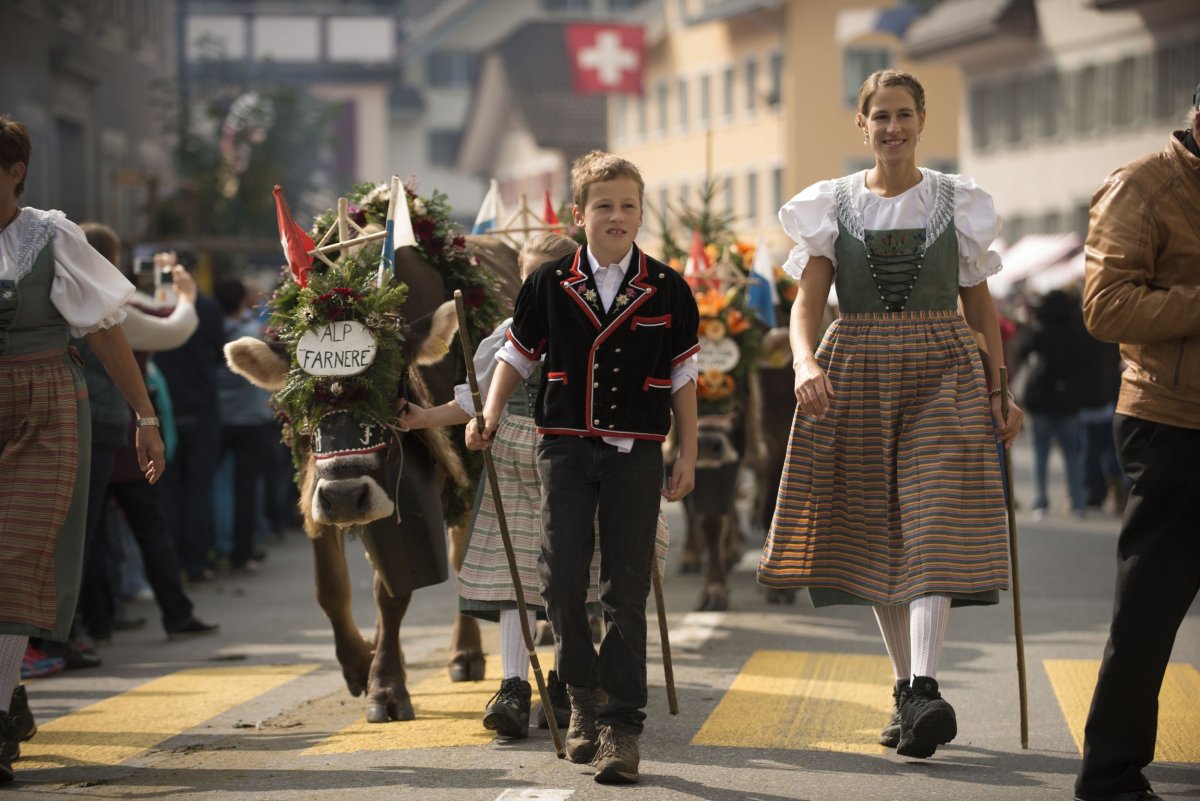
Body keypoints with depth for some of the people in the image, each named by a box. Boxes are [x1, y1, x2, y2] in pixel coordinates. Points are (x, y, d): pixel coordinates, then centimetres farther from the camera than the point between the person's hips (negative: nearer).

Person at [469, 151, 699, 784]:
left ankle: (621, 725, 1)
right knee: (561, 580, -2)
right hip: (566, 447, 1)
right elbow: (516, 356, 12)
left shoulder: (667, 291, 2)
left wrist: (687, 457, 4)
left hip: (635, 453, -1)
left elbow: (683, 377, 7)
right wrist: (489, 417, 0)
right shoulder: (550, 285, 3)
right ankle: (584, 695, 22)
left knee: (625, 590, -2)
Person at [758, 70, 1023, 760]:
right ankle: (906, 688, 16)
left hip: (943, 374, -2)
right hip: (856, 375, 2)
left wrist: (1000, 396, 5)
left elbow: (980, 306, 10)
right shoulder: (832, 205, 7)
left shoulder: (958, 203, 7)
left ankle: (926, 690, -26)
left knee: (934, 527, -15)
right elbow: (807, 302, -2)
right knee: (875, 531, 4)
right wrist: (806, 363, -21)